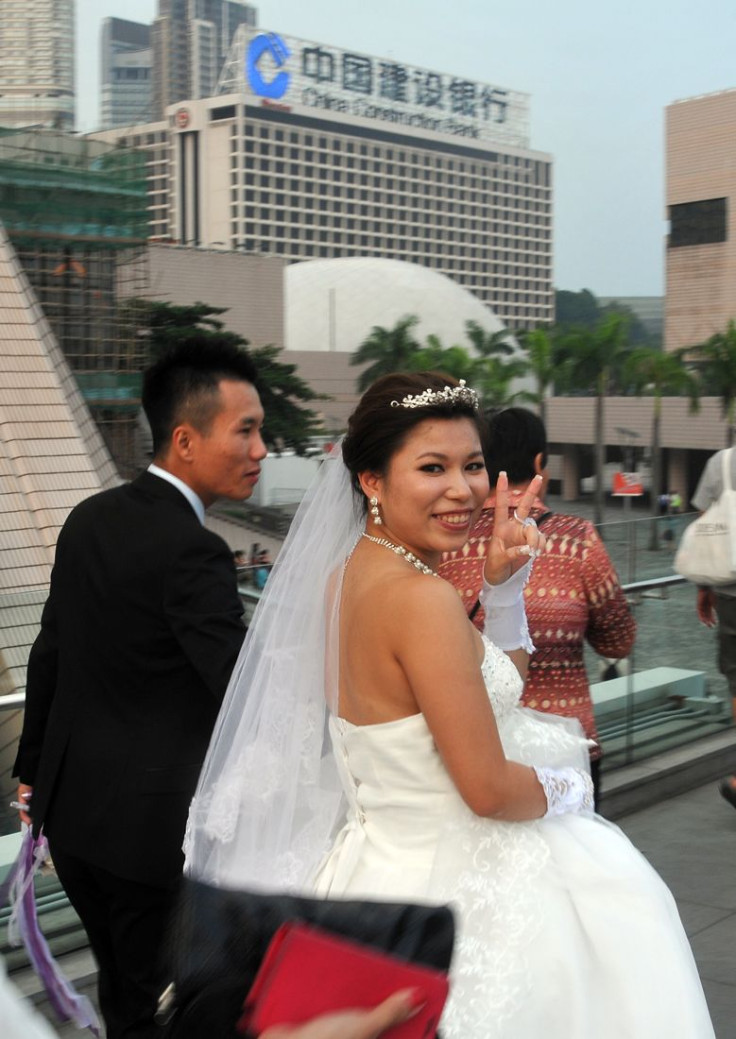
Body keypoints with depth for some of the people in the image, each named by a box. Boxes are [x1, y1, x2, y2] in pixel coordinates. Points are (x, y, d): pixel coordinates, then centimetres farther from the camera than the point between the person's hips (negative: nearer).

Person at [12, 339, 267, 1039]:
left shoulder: (89, 519, 4)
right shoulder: (190, 550, -21)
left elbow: (48, 654, 11)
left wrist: (34, 768, 20)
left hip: (70, 805, 8)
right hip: (152, 823, -8)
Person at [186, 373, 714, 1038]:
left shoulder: (347, 574, 2)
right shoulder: (422, 599, -26)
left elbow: (498, 686, 12)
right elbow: (489, 789, -23)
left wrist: (505, 582, 0)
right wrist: (571, 787, -4)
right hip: (454, 887, -8)